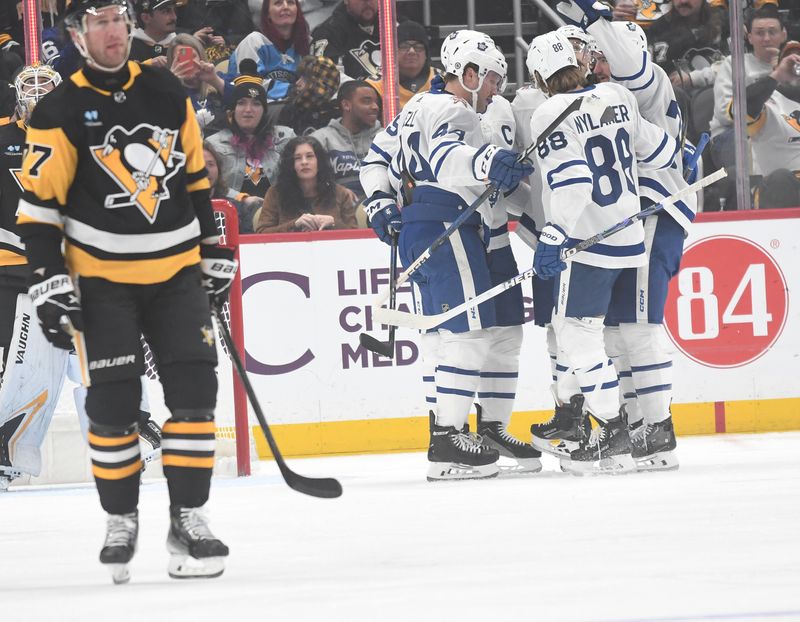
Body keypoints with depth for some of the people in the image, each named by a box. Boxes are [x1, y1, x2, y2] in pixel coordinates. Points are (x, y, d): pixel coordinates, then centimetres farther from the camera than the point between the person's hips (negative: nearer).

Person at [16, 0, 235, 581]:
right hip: (102, 276, -3)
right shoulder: (62, 111, -6)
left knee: (194, 389, -6)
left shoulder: (167, 93, 5)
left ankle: (188, 518, 1)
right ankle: (121, 521, 10)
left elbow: (195, 177, 14)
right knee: (113, 401, -5)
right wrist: (48, 280, -12)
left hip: (176, 270, 3)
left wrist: (214, 253, 14)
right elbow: (40, 202, -6)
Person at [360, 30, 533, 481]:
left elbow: (379, 157, 27)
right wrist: (486, 162, -48)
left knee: (447, 333, 15)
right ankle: (449, 443, -19)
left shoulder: (421, 106, 23)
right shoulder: (451, 110, -9)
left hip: (417, 233, 11)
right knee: (470, 330, -13)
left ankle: (444, 428, 17)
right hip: (445, 227, -11)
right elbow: (444, 156, -30)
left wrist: (381, 205, 19)